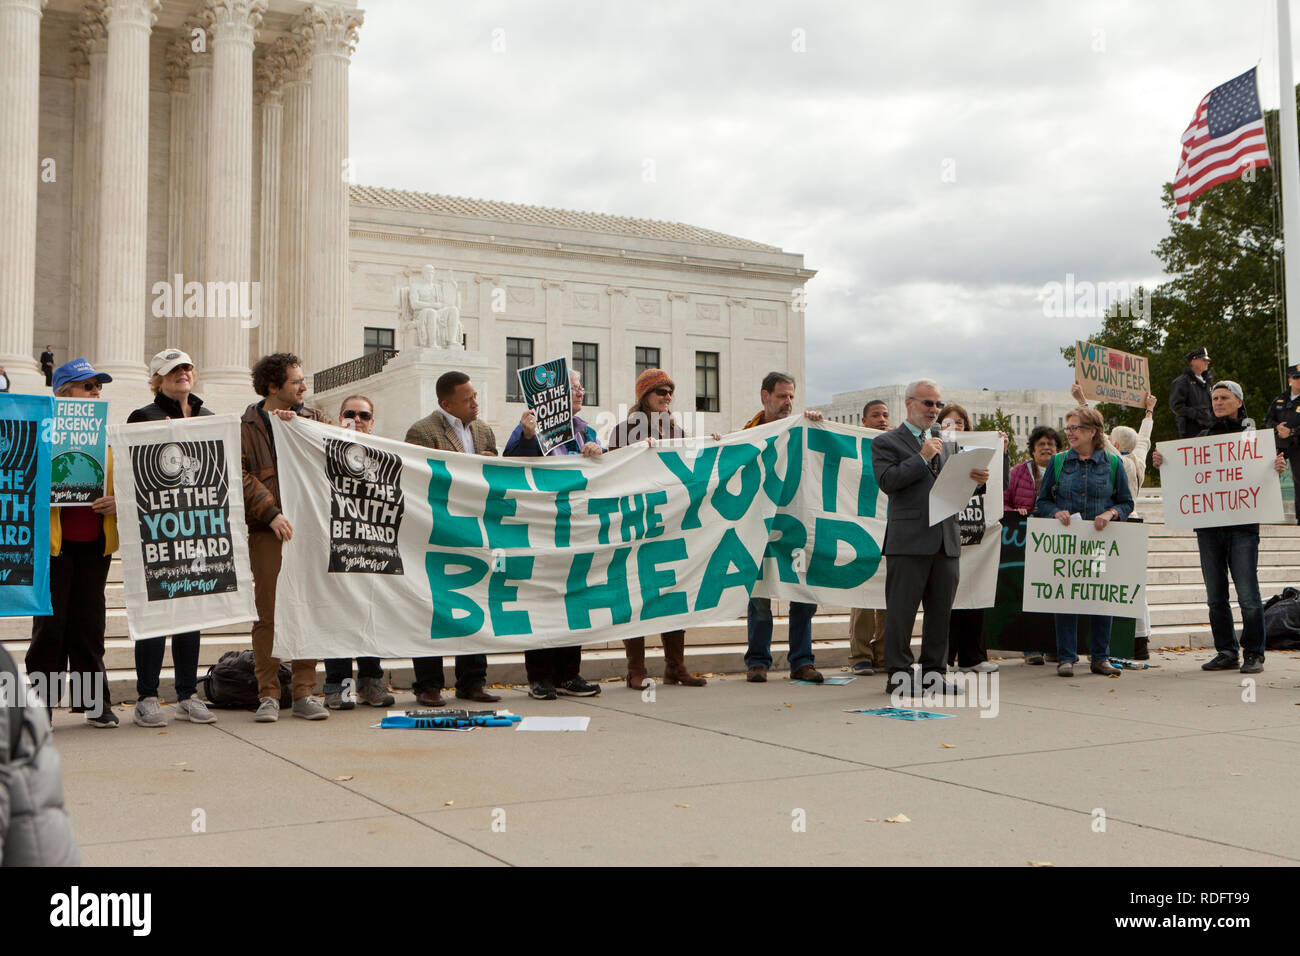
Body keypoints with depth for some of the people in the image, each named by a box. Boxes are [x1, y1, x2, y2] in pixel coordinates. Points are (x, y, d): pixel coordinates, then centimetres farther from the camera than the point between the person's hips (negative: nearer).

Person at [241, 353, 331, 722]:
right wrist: (270, 512, -15)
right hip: (267, 530, -3)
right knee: (267, 612, -2)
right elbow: (241, 476, -5)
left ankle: (305, 693, 9)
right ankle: (268, 694, 6)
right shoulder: (246, 426, 5)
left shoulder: (313, 419, 17)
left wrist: (295, 426, -6)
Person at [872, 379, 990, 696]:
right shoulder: (886, 443, 3)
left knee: (941, 610, 9)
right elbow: (887, 481, -11)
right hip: (909, 540, -6)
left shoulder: (947, 443, 22)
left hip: (947, 539, 6)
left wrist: (975, 477, -2)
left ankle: (933, 672, 18)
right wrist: (922, 458, -11)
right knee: (901, 610, -1)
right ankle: (898, 673, 7)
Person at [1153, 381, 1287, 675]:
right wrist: (1162, 463, -5)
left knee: (1247, 595, -5)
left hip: (1243, 527, -4)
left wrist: (1279, 468, -18)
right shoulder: (1202, 438, 15)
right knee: (1216, 597, 7)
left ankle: (1253, 653, 6)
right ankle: (1226, 652, 16)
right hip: (1208, 527, 4)